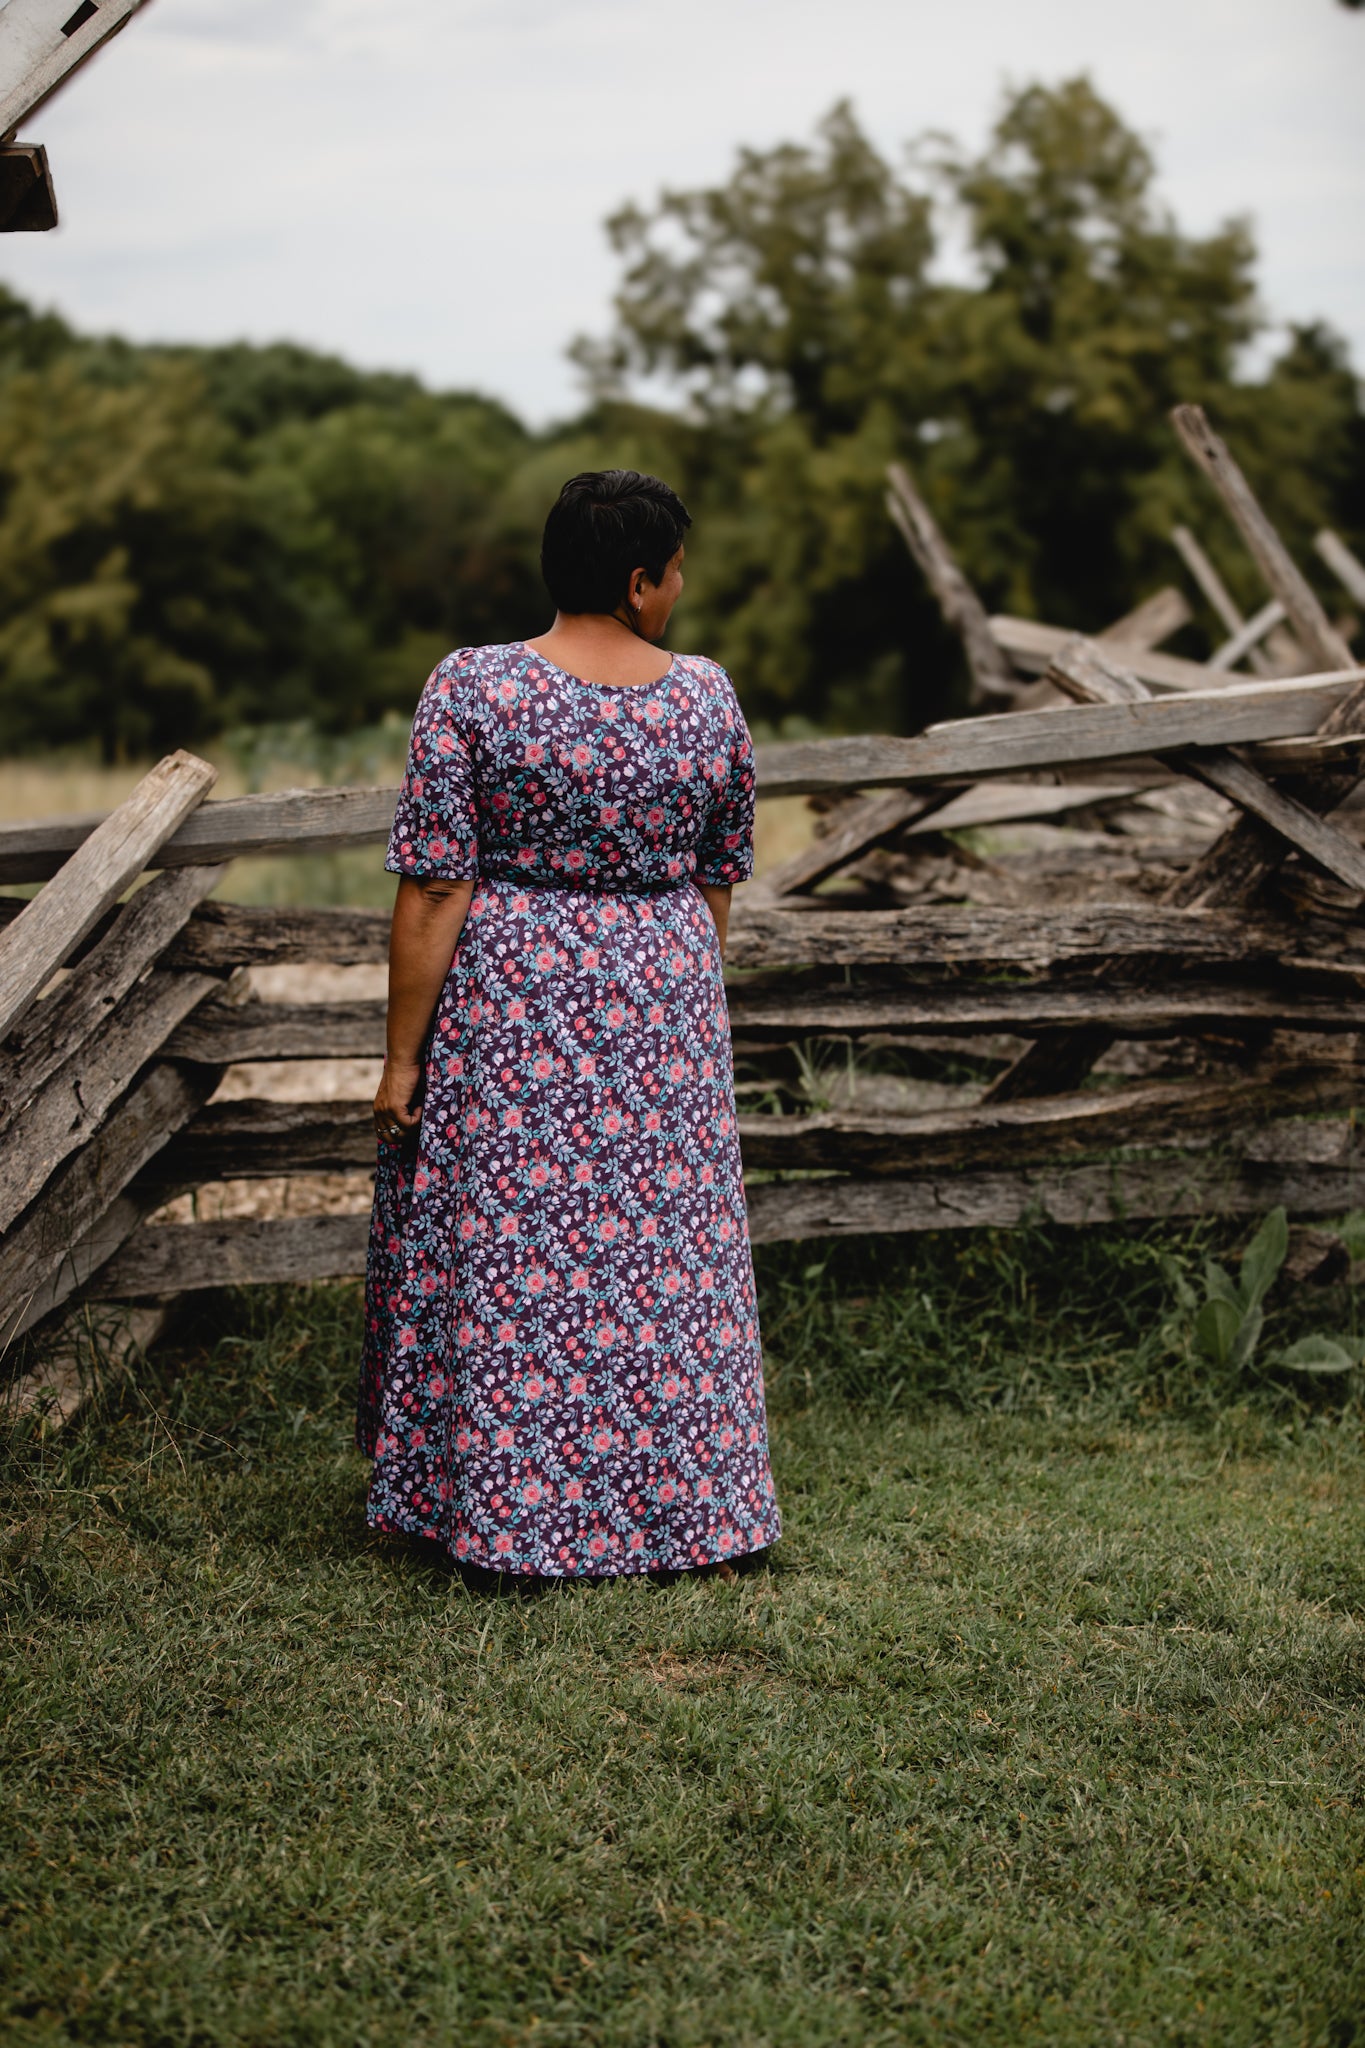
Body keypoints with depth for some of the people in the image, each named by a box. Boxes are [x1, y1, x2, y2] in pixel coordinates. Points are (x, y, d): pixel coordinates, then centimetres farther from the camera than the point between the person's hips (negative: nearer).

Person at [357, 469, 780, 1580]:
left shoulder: (471, 690, -12)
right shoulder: (708, 695, -2)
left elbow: (434, 893, -13)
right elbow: (719, 879, 9)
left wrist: (402, 1058, -7)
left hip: (505, 1007, -3)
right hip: (665, 1004, 3)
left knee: (501, 1253, 8)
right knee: (664, 1257, 13)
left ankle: (504, 1510, 14)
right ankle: (674, 1501, 23)